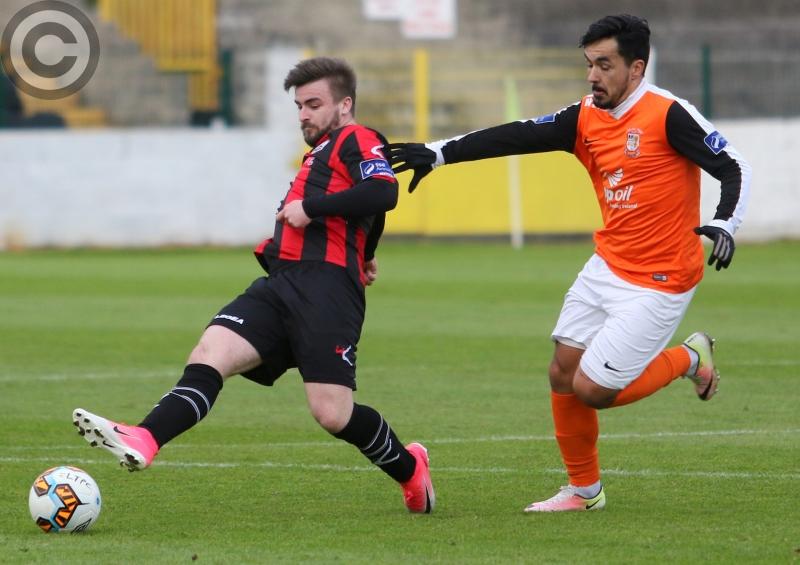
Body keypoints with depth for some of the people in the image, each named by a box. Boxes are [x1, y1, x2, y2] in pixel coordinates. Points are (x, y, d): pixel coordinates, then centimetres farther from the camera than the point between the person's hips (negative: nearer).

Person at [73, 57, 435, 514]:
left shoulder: (357, 140, 2)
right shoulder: (322, 152, 32)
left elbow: (383, 193, -17)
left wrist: (310, 208, -14)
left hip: (325, 287, -9)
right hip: (282, 284, 9)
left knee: (333, 414, -13)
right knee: (211, 353, -16)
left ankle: (410, 468, 15)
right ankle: (143, 442, -37)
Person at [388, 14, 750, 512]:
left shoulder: (669, 115, -15)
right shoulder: (586, 119, 4)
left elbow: (734, 168, -15)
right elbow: (517, 136, 1)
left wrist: (725, 225, -32)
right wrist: (438, 153, -5)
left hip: (657, 282, -7)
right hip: (607, 267, 7)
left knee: (591, 389, -8)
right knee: (564, 374, 4)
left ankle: (689, 360, 15)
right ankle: (584, 490, 22)